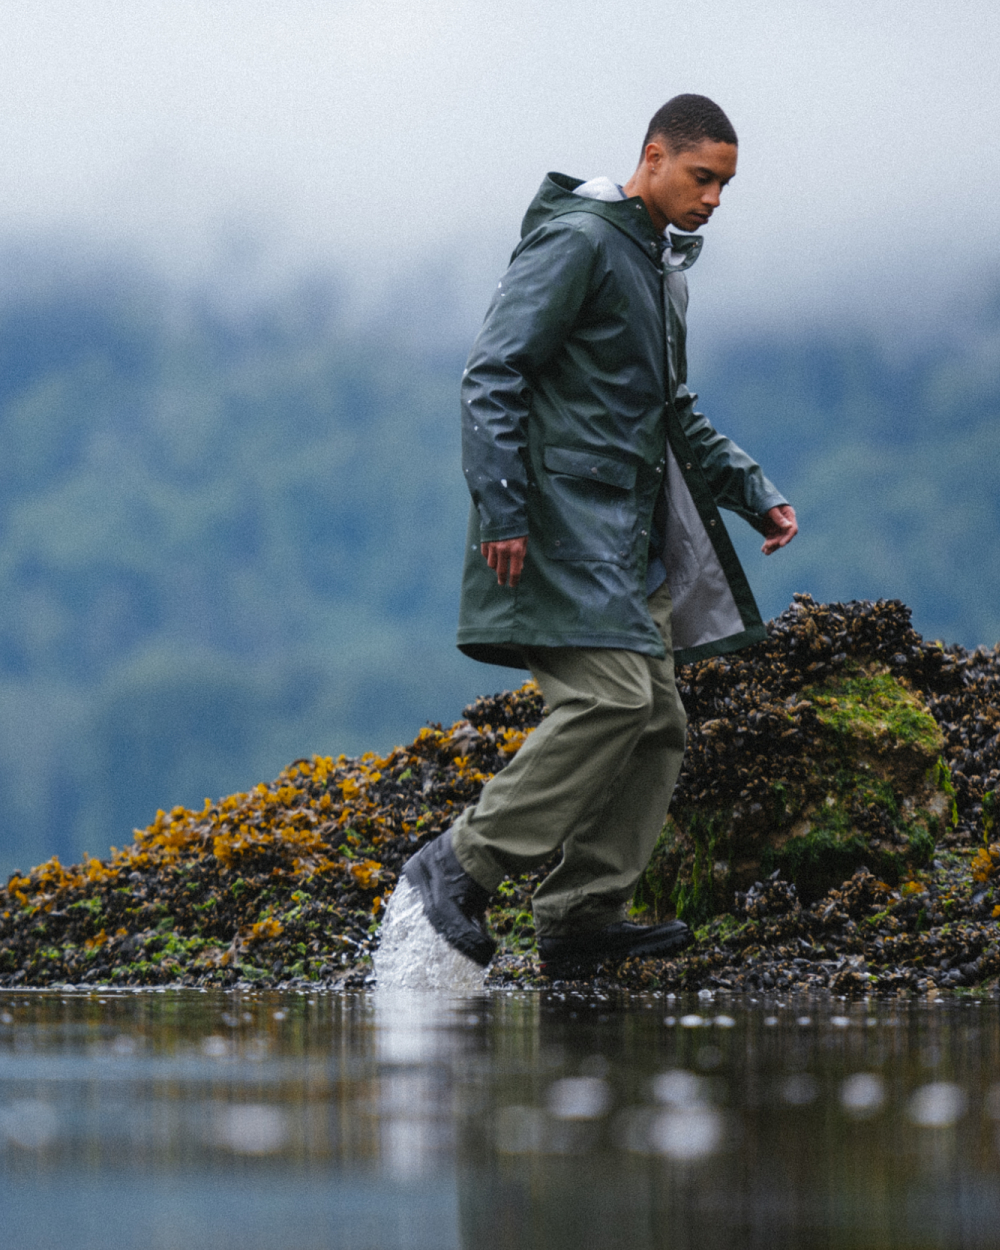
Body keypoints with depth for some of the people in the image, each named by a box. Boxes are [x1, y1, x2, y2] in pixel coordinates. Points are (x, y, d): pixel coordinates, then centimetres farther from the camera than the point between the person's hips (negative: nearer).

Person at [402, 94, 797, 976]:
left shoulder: (664, 267, 22)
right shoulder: (577, 242, -8)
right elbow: (493, 376, -14)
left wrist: (755, 493, 20)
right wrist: (503, 512, -22)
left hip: (629, 539, 10)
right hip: (563, 519, -10)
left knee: (658, 723, 3)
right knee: (611, 696, -20)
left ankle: (584, 913, 5)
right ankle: (461, 867, -15)